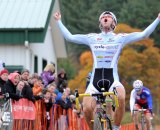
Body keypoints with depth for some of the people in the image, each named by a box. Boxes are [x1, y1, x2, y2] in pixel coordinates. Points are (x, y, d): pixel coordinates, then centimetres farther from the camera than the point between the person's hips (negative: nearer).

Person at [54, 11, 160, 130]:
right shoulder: (92, 38, 15)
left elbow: (143, 35, 2)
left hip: (112, 80, -2)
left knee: (121, 97, -35)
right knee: (87, 109, -21)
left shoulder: (120, 38, 10)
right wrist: (59, 21, 20)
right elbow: (69, 37, 18)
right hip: (95, 80, 2)